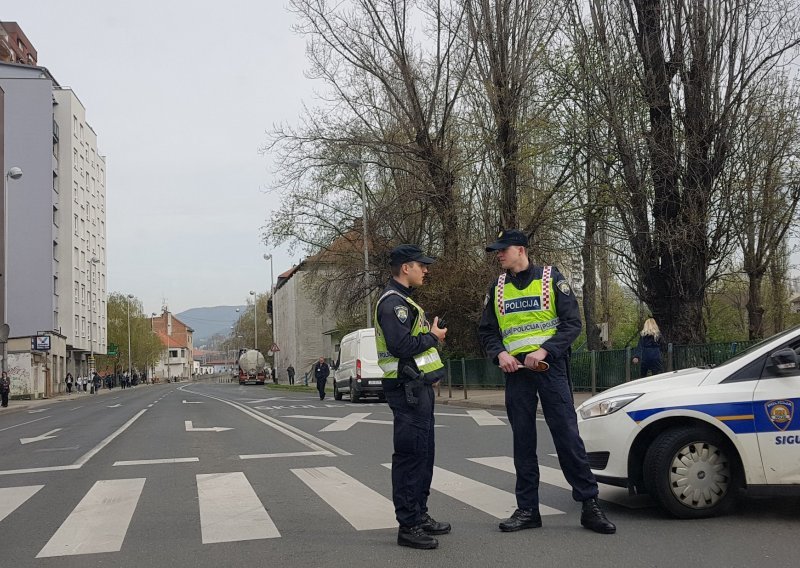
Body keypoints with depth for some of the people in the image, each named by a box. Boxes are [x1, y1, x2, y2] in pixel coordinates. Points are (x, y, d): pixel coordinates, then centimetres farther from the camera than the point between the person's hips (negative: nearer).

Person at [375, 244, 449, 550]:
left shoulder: (403, 300, 20)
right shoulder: (392, 302, -15)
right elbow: (401, 346, -25)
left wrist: (431, 332, 8)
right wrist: (432, 336, -12)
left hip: (418, 387, 11)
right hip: (408, 389, -11)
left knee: (424, 454, 16)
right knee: (410, 456, -7)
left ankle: (419, 514, 26)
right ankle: (408, 526, -1)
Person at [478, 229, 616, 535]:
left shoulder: (550, 277, 1)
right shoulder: (497, 287, 13)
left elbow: (572, 323, -3)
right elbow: (487, 331, 16)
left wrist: (544, 350, -16)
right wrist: (500, 354, -5)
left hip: (550, 366, -4)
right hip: (516, 370, 4)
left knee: (567, 435, -7)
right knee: (523, 440, 6)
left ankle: (590, 504, 1)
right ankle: (527, 509, 14)